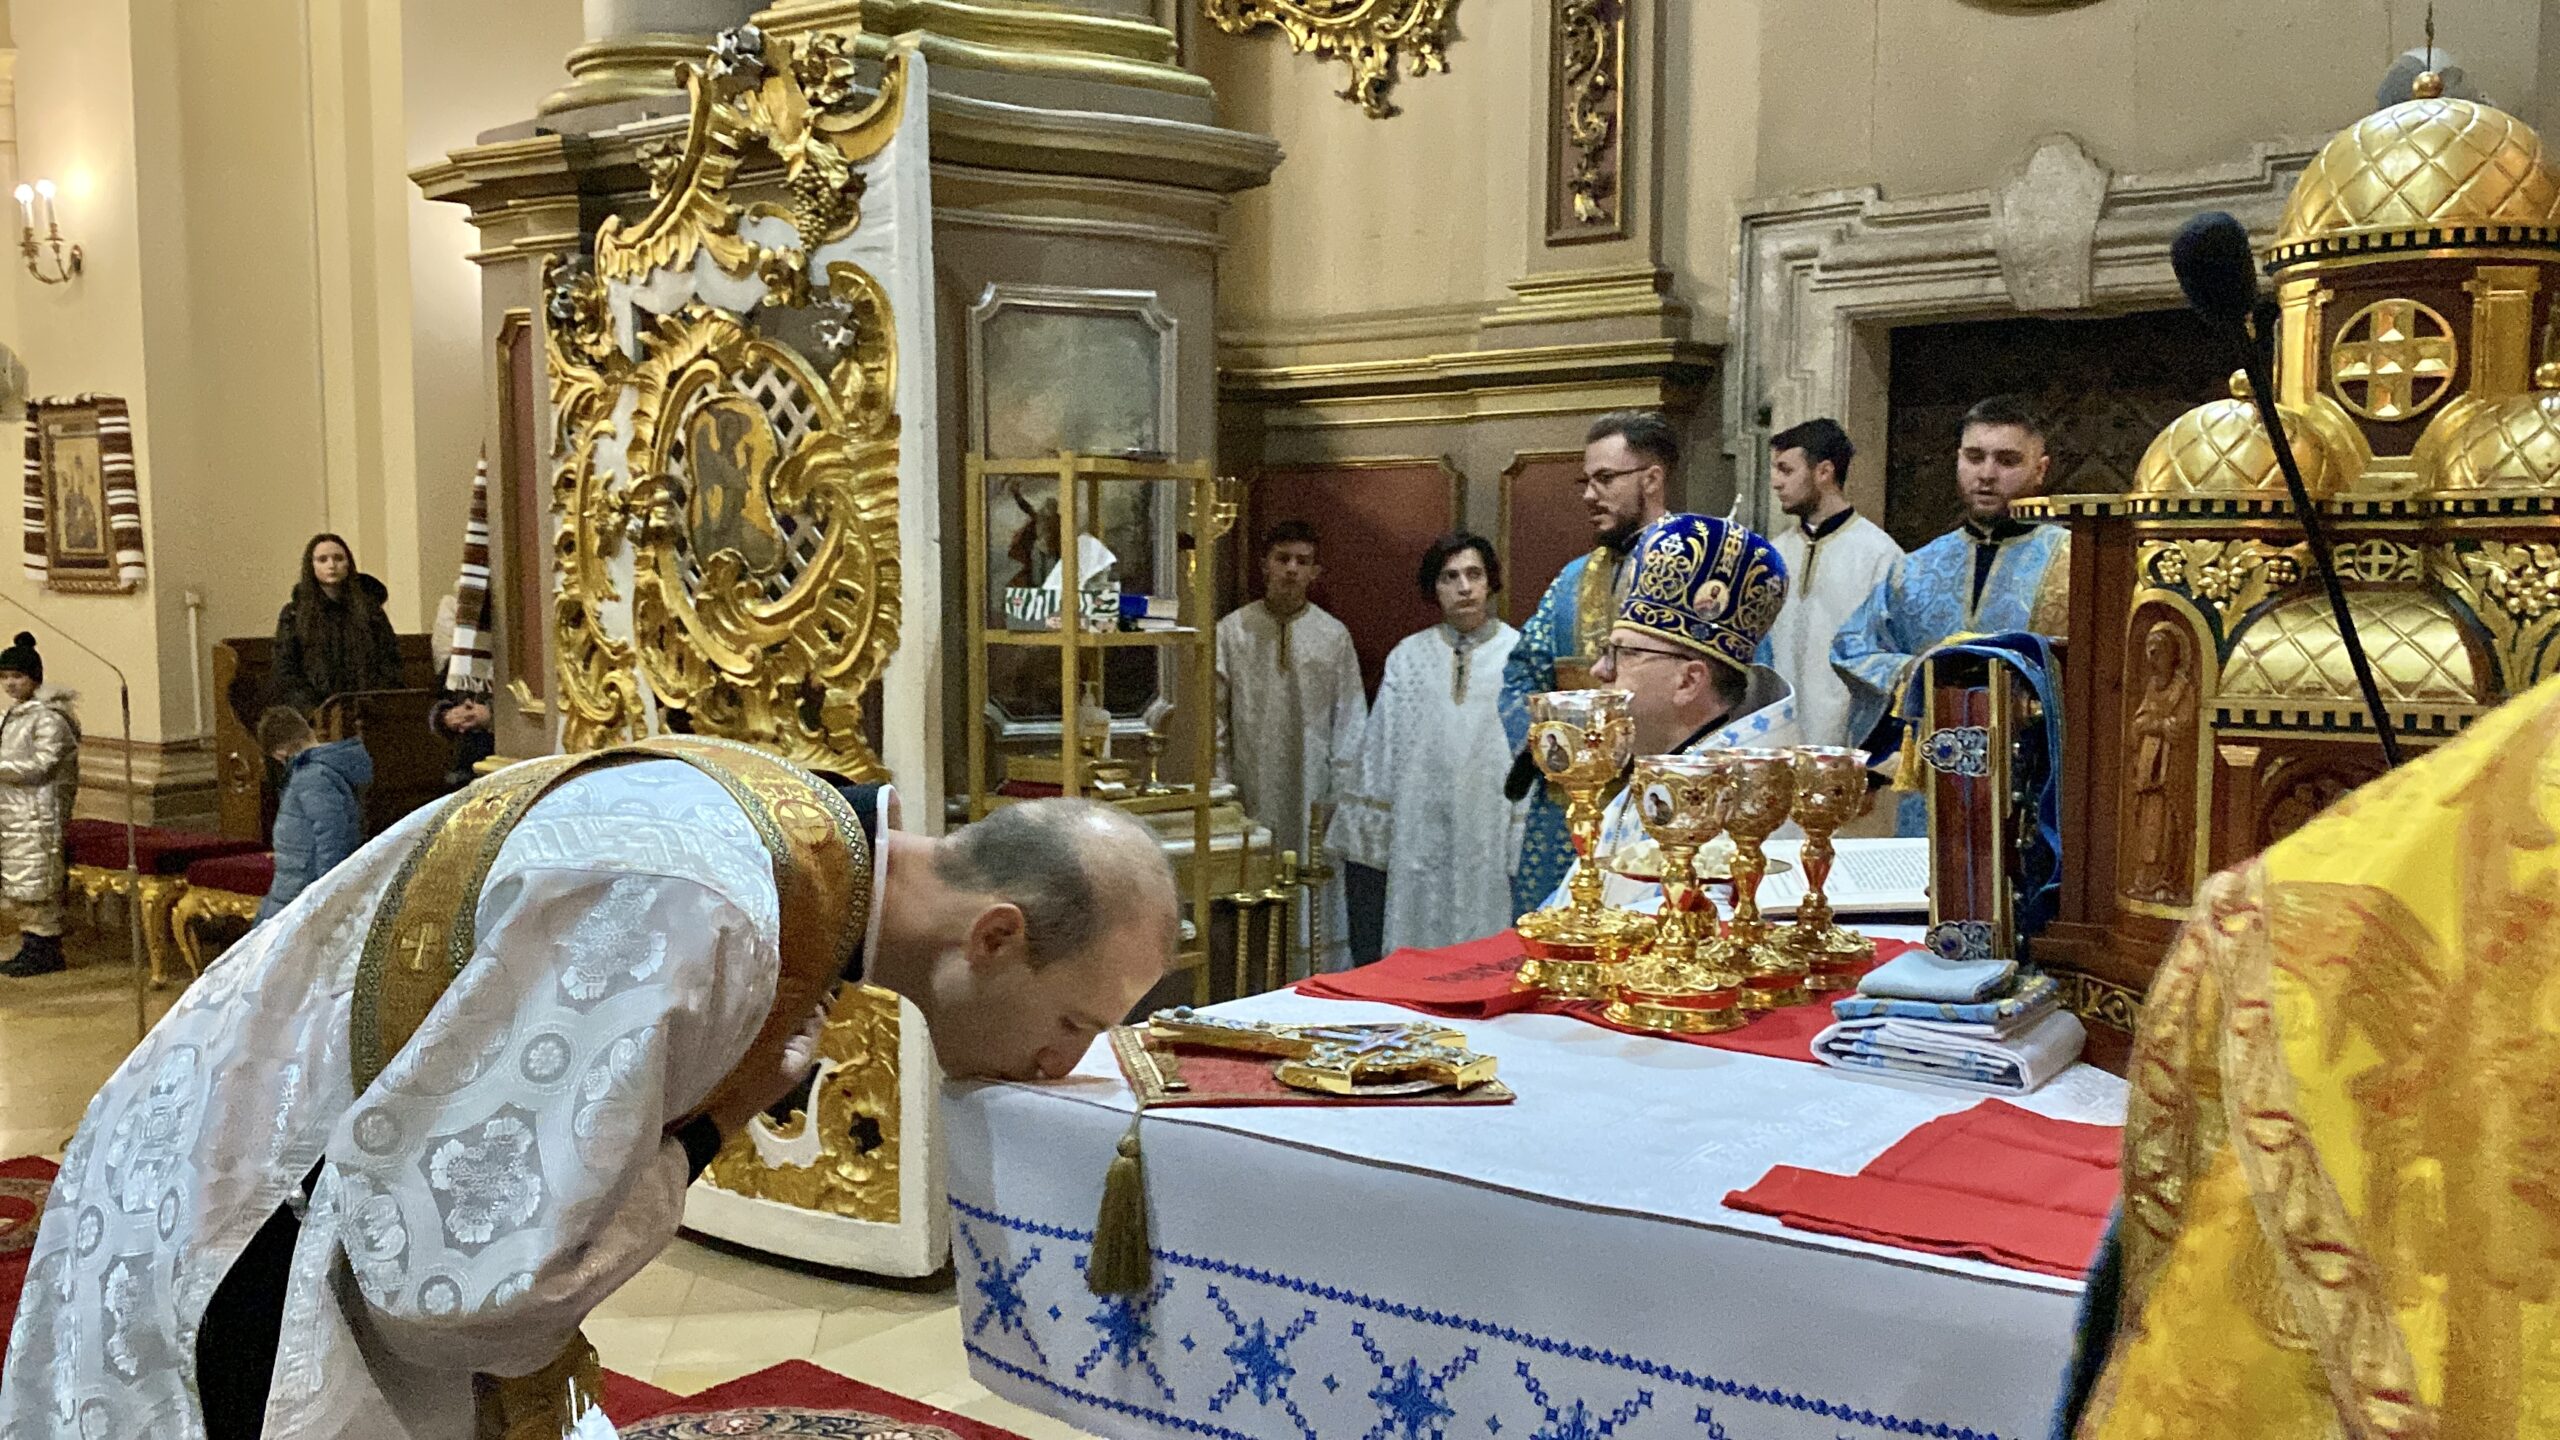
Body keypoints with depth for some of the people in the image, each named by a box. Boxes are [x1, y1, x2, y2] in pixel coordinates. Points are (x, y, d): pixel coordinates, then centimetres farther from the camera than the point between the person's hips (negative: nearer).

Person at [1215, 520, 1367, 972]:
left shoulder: (1334, 636, 4)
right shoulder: (1232, 632, 3)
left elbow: (1350, 720, 5)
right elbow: (1216, 718, 4)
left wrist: (1339, 795, -2)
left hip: (1312, 795, 0)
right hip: (1252, 794, 0)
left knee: (1319, 907, 1)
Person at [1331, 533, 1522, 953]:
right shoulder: (1408, 656, 9)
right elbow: (1382, 745, 12)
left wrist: (1526, 837, -9)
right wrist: (1373, 826, 10)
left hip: (1489, 833, -2)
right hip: (1421, 833, 3)